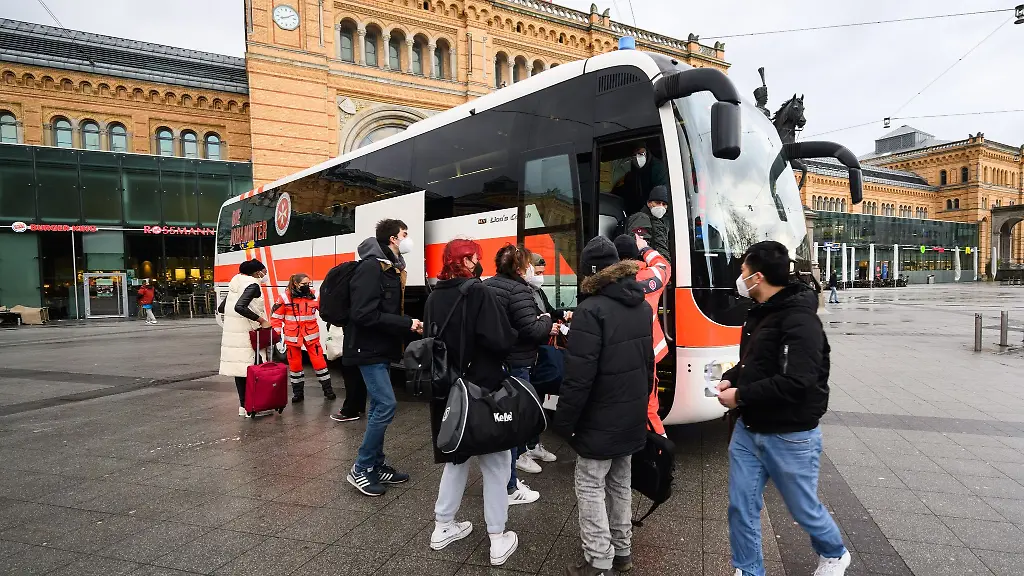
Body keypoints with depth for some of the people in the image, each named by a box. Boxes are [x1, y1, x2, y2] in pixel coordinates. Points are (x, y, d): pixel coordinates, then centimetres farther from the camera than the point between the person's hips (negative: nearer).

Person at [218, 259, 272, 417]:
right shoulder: (253, 285, -10)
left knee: (240, 368, 10)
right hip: (246, 334, -9)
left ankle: (243, 405, 14)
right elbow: (239, 307, -24)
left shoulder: (237, 284, 17)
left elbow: (221, 308, 20)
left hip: (232, 333, 9)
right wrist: (261, 320, -23)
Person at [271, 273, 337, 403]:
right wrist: (277, 333, -3)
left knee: (319, 361, 0)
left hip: (311, 335, 1)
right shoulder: (285, 297, -7)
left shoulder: (314, 295, -1)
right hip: (292, 336, 0)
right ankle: (298, 392, 24)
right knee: (295, 363, 10)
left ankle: (327, 389, 13)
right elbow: (276, 316, -1)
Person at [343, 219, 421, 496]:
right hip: (369, 349, -10)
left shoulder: (392, 269, 13)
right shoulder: (371, 268, -17)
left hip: (382, 349, 10)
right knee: (386, 404, -10)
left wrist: (410, 323, 0)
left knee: (379, 406, 13)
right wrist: (406, 324, -22)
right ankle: (360, 469, 3)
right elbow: (364, 314, -24)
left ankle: (377, 465, 24)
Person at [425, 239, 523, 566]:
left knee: (456, 456, 23)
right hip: (481, 389, -6)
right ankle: (498, 541, 17)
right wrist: (517, 334, -5)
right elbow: (500, 341, -24)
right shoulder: (478, 293, -17)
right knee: (495, 462, 9)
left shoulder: (434, 297, 3)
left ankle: (443, 527, 31)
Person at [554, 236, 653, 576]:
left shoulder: (591, 309, -21)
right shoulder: (642, 306, 6)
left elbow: (579, 375, -23)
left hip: (600, 420, -8)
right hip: (631, 417, 8)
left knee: (590, 487, 5)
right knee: (620, 483, 20)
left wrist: (564, 421, -13)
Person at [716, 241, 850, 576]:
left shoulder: (800, 320, -22)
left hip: (790, 438, -7)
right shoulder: (760, 312, 7)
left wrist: (741, 396, -21)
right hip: (748, 430, 7)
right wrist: (731, 378, 0)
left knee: (804, 509, 16)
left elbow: (795, 383, -30)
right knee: (741, 507, 10)